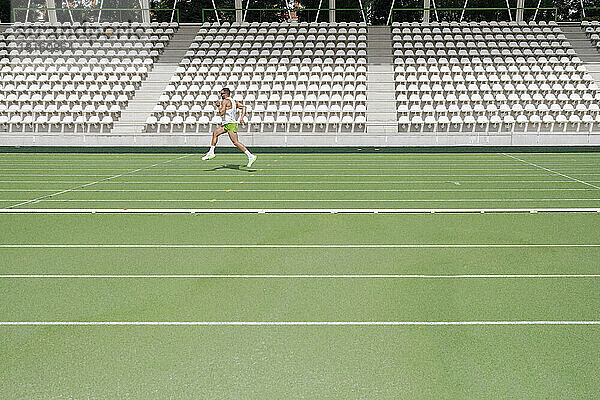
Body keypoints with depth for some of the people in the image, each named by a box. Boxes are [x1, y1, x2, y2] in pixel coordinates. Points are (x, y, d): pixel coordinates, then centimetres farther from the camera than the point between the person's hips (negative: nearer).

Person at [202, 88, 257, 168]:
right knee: (215, 133, 13)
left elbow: (222, 113, -17)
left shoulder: (225, 101, -10)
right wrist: (242, 117, 6)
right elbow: (243, 107, 11)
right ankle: (211, 153, 17)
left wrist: (219, 105, 0)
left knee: (235, 142, -13)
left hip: (231, 124, -10)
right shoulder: (234, 101, 16)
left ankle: (251, 156, -17)